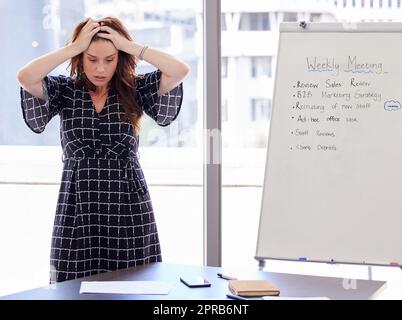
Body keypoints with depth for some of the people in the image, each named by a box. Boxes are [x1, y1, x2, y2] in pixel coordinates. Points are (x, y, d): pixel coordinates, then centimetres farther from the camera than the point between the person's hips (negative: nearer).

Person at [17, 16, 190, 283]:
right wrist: (74, 47, -11)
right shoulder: (64, 90, 3)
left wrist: (130, 46, -9)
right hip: (78, 207, 0)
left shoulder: (136, 89, 3)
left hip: (128, 205, 0)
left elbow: (180, 71, -11)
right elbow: (25, 77, -15)